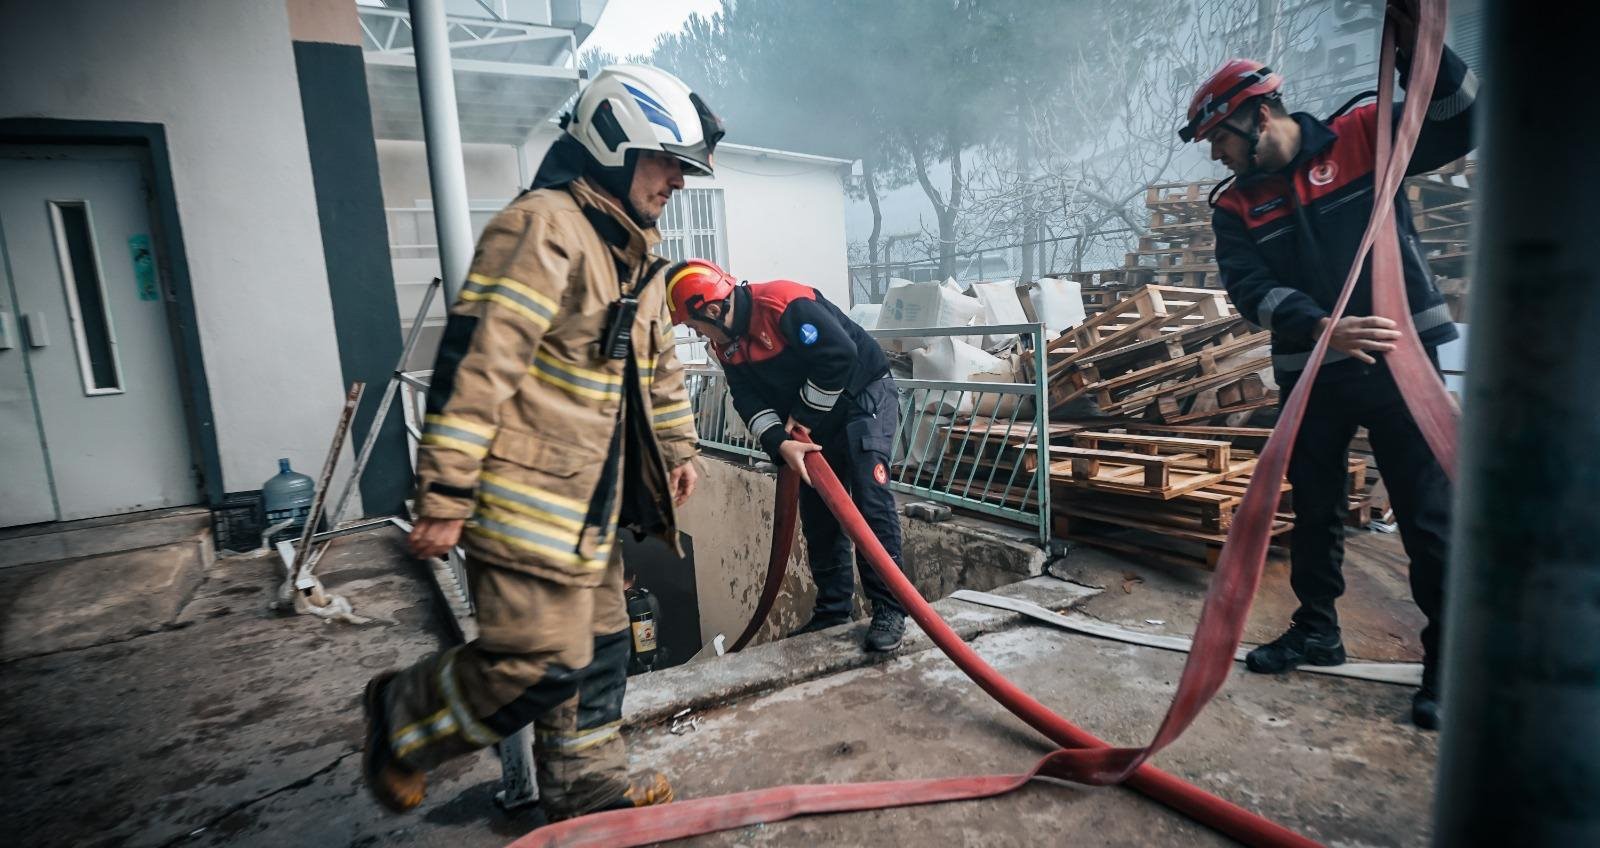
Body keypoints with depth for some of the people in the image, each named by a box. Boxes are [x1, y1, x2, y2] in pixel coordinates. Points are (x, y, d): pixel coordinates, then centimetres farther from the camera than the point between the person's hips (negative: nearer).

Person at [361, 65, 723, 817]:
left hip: (589, 501, 10)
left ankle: (587, 785, 36)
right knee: (543, 663, -6)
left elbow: (660, 363, 24)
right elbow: (473, 361, -21)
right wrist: (445, 495, -21)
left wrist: (678, 448, 25)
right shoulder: (541, 228, -16)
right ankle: (400, 719, 22)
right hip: (526, 501, -9)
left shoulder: (635, 251, 15)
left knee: (598, 645, 16)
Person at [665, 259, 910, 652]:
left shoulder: (785, 304, -27)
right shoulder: (726, 344, -1)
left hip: (865, 395, -8)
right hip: (812, 417, 8)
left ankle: (889, 608, -7)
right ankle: (833, 609, 19)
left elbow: (841, 354, -30)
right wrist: (780, 443, -24)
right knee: (816, 510, 8)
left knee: (870, 498, -16)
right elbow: (750, 401, -6)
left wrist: (805, 413, -19)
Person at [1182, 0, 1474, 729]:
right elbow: (1251, 289, -10)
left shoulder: (1364, 137, 0)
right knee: (1314, 509, 14)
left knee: (1430, 515, 1)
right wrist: (1321, 327, -28)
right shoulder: (1236, 208, 3)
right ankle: (1316, 630, 31)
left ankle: (1449, 659, 17)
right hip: (1310, 374, 4)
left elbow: (1464, 123, -2)